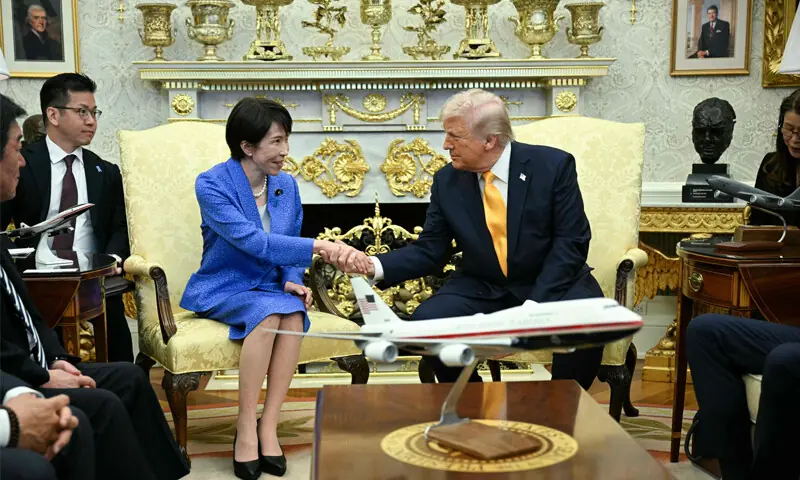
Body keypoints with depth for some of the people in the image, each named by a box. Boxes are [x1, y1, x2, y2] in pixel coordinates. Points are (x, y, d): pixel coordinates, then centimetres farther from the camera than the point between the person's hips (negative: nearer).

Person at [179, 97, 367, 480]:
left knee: (294, 313, -30)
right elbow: (253, 240, -28)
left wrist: (292, 281, -6)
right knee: (268, 313, -35)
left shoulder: (287, 186, 4)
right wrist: (319, 246, -36)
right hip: (221, 290, -4)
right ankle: (245, 428, -24)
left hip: (268, 287, 4)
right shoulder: (212, 184, -14)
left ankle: (268, 426, -25)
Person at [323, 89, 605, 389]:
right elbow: (429, 251, 0)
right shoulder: (446, 181, -1)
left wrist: (534, 306, -23)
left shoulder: (554, 165, -10)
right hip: (482, 290, 3)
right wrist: (374, 266, -19)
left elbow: (571, 242, -12)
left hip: (553, 285, -2)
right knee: (426, 321, -22)